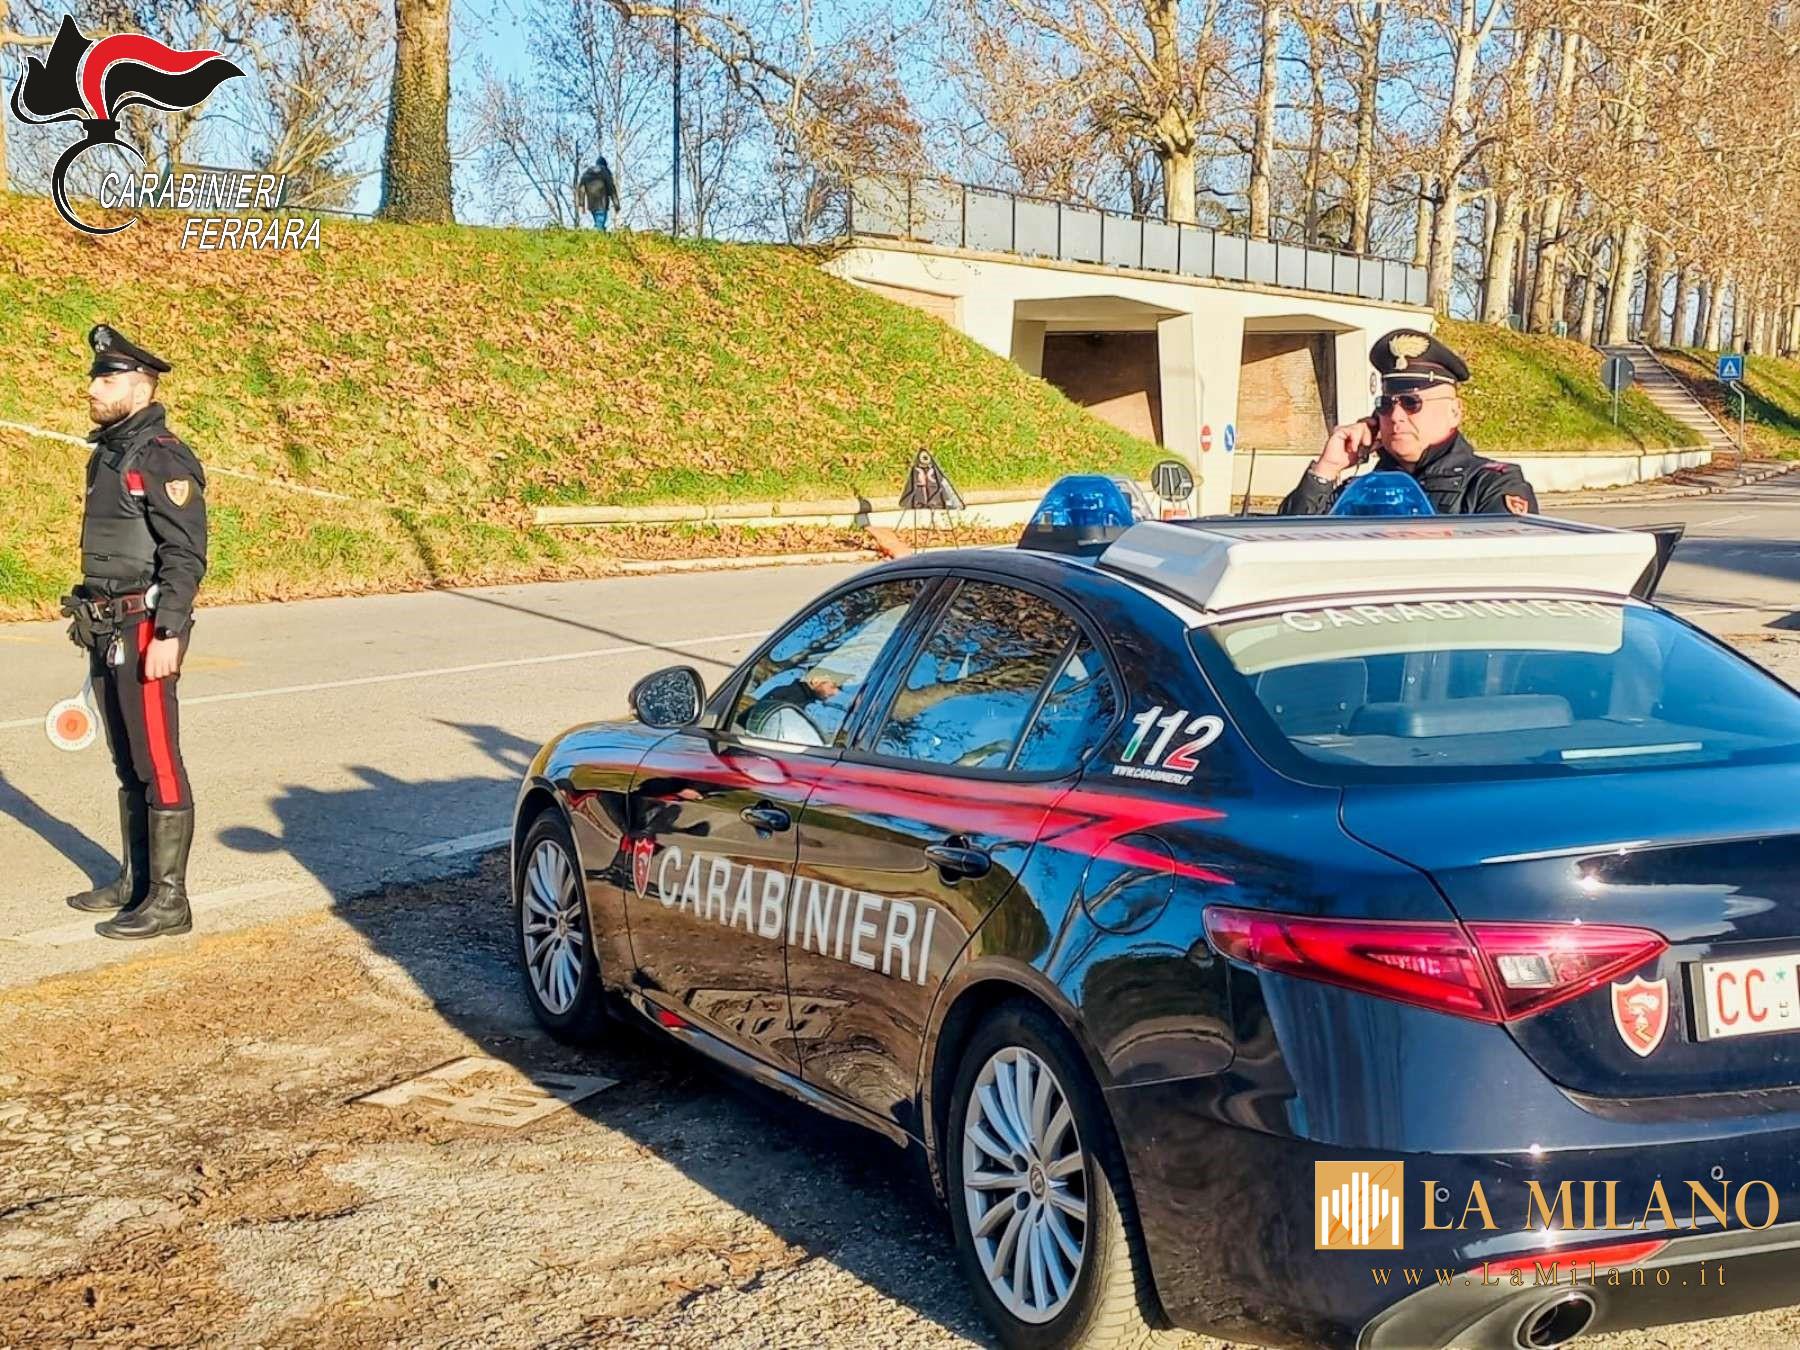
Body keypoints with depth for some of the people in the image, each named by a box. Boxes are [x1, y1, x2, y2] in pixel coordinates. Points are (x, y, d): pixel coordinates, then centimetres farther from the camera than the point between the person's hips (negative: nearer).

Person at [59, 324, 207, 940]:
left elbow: (185, 556, -19)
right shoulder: (107, 453, 16)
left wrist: (167, 635, -24)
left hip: (146, 632, -9)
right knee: (128, 764, 16)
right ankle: (136, 880, 26)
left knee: (157, 764, -4)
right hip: (107, 632, 9)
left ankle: (168, 901, 1)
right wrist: (96, 630, 20)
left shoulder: (164, 459, -13)